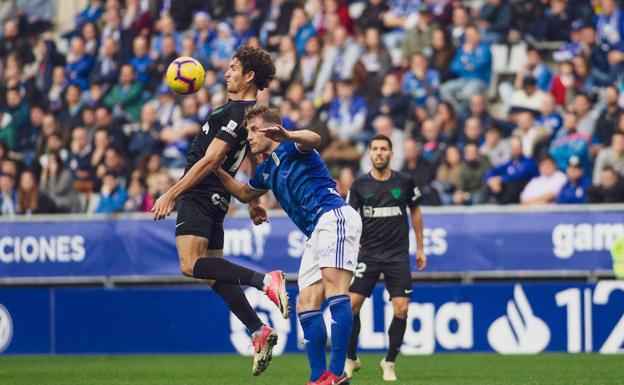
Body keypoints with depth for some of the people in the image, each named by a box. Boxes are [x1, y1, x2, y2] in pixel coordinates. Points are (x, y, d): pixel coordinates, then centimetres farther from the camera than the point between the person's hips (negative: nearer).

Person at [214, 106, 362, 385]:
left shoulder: (291, 149, 0)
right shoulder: (266, 170, 26)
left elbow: (314, 139, -24)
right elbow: (244, 194, 44)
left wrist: (287, 136, -47)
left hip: (334, 216, -10)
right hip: (316, 233, 10)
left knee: (333, 288, -24)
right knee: (306, 305, -1)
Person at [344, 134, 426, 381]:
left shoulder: (404, 182, 0)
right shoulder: (360, 185, -1)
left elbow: (416, 212, 13)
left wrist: (420, 248, 13)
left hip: (398, 256, 0)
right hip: (368, 254, 0)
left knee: (401, 309, -8)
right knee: (352, 304, -7)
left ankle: (389, 363, 8)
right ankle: (351, 359, 12)